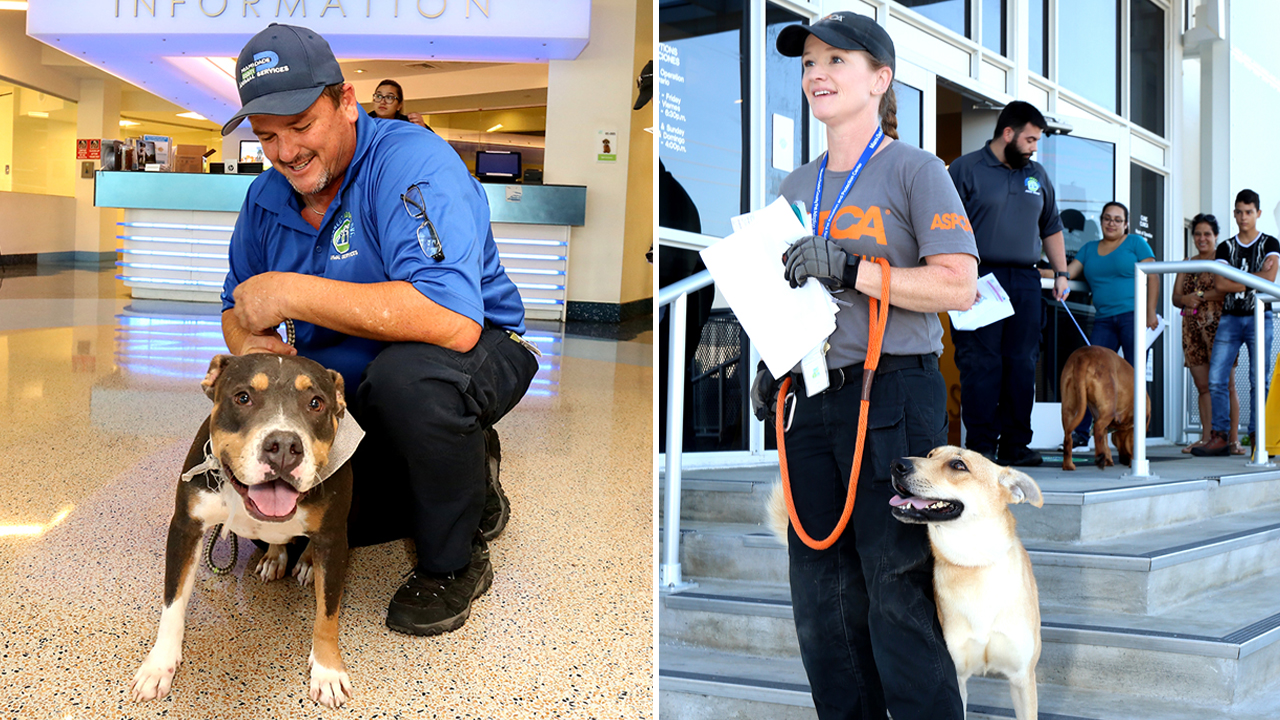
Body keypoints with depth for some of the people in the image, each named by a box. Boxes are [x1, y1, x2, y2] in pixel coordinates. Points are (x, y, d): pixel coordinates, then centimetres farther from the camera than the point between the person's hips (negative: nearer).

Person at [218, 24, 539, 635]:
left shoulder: (412, 162, -26)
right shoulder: (267, 196, -1)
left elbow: (454, 320, -41)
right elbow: (238, 306, 12)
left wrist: (292, 292, -35)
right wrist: (250, 345, -16)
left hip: (478, 354, -7)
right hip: (345, 389, 8)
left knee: (405, 372, -39)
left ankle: (454, 563, -13)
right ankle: (455, 475, 16)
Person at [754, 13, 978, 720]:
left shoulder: (915, 170, -3)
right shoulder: (796, 186, 17)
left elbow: (958, 286, -14)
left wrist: (851, 269, -20)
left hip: (895, 397, -6)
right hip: (813, 401, 7)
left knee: (898, 595, -6)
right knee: (821, 594, 10)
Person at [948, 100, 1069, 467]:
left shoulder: (1037, 175, 19)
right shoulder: (966, 169, 0)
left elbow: (1051, 228, 26)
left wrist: (1061, 273, 17)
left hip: (1025, 281, 6)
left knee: (1022, 365, 4)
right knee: (980, 364, -7)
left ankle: (1015, 444, 10)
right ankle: (980, 446, -2)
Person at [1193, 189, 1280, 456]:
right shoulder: (1225, 247, 13)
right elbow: (1219, 283, -1)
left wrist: (1235, 280, -6)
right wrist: (1252, 279, -7)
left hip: (1258, 317, -2)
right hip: (1230, 317, 2)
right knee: (1216, 379, -8)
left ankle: (1257, 436, -1)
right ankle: (1220, 436, -4)